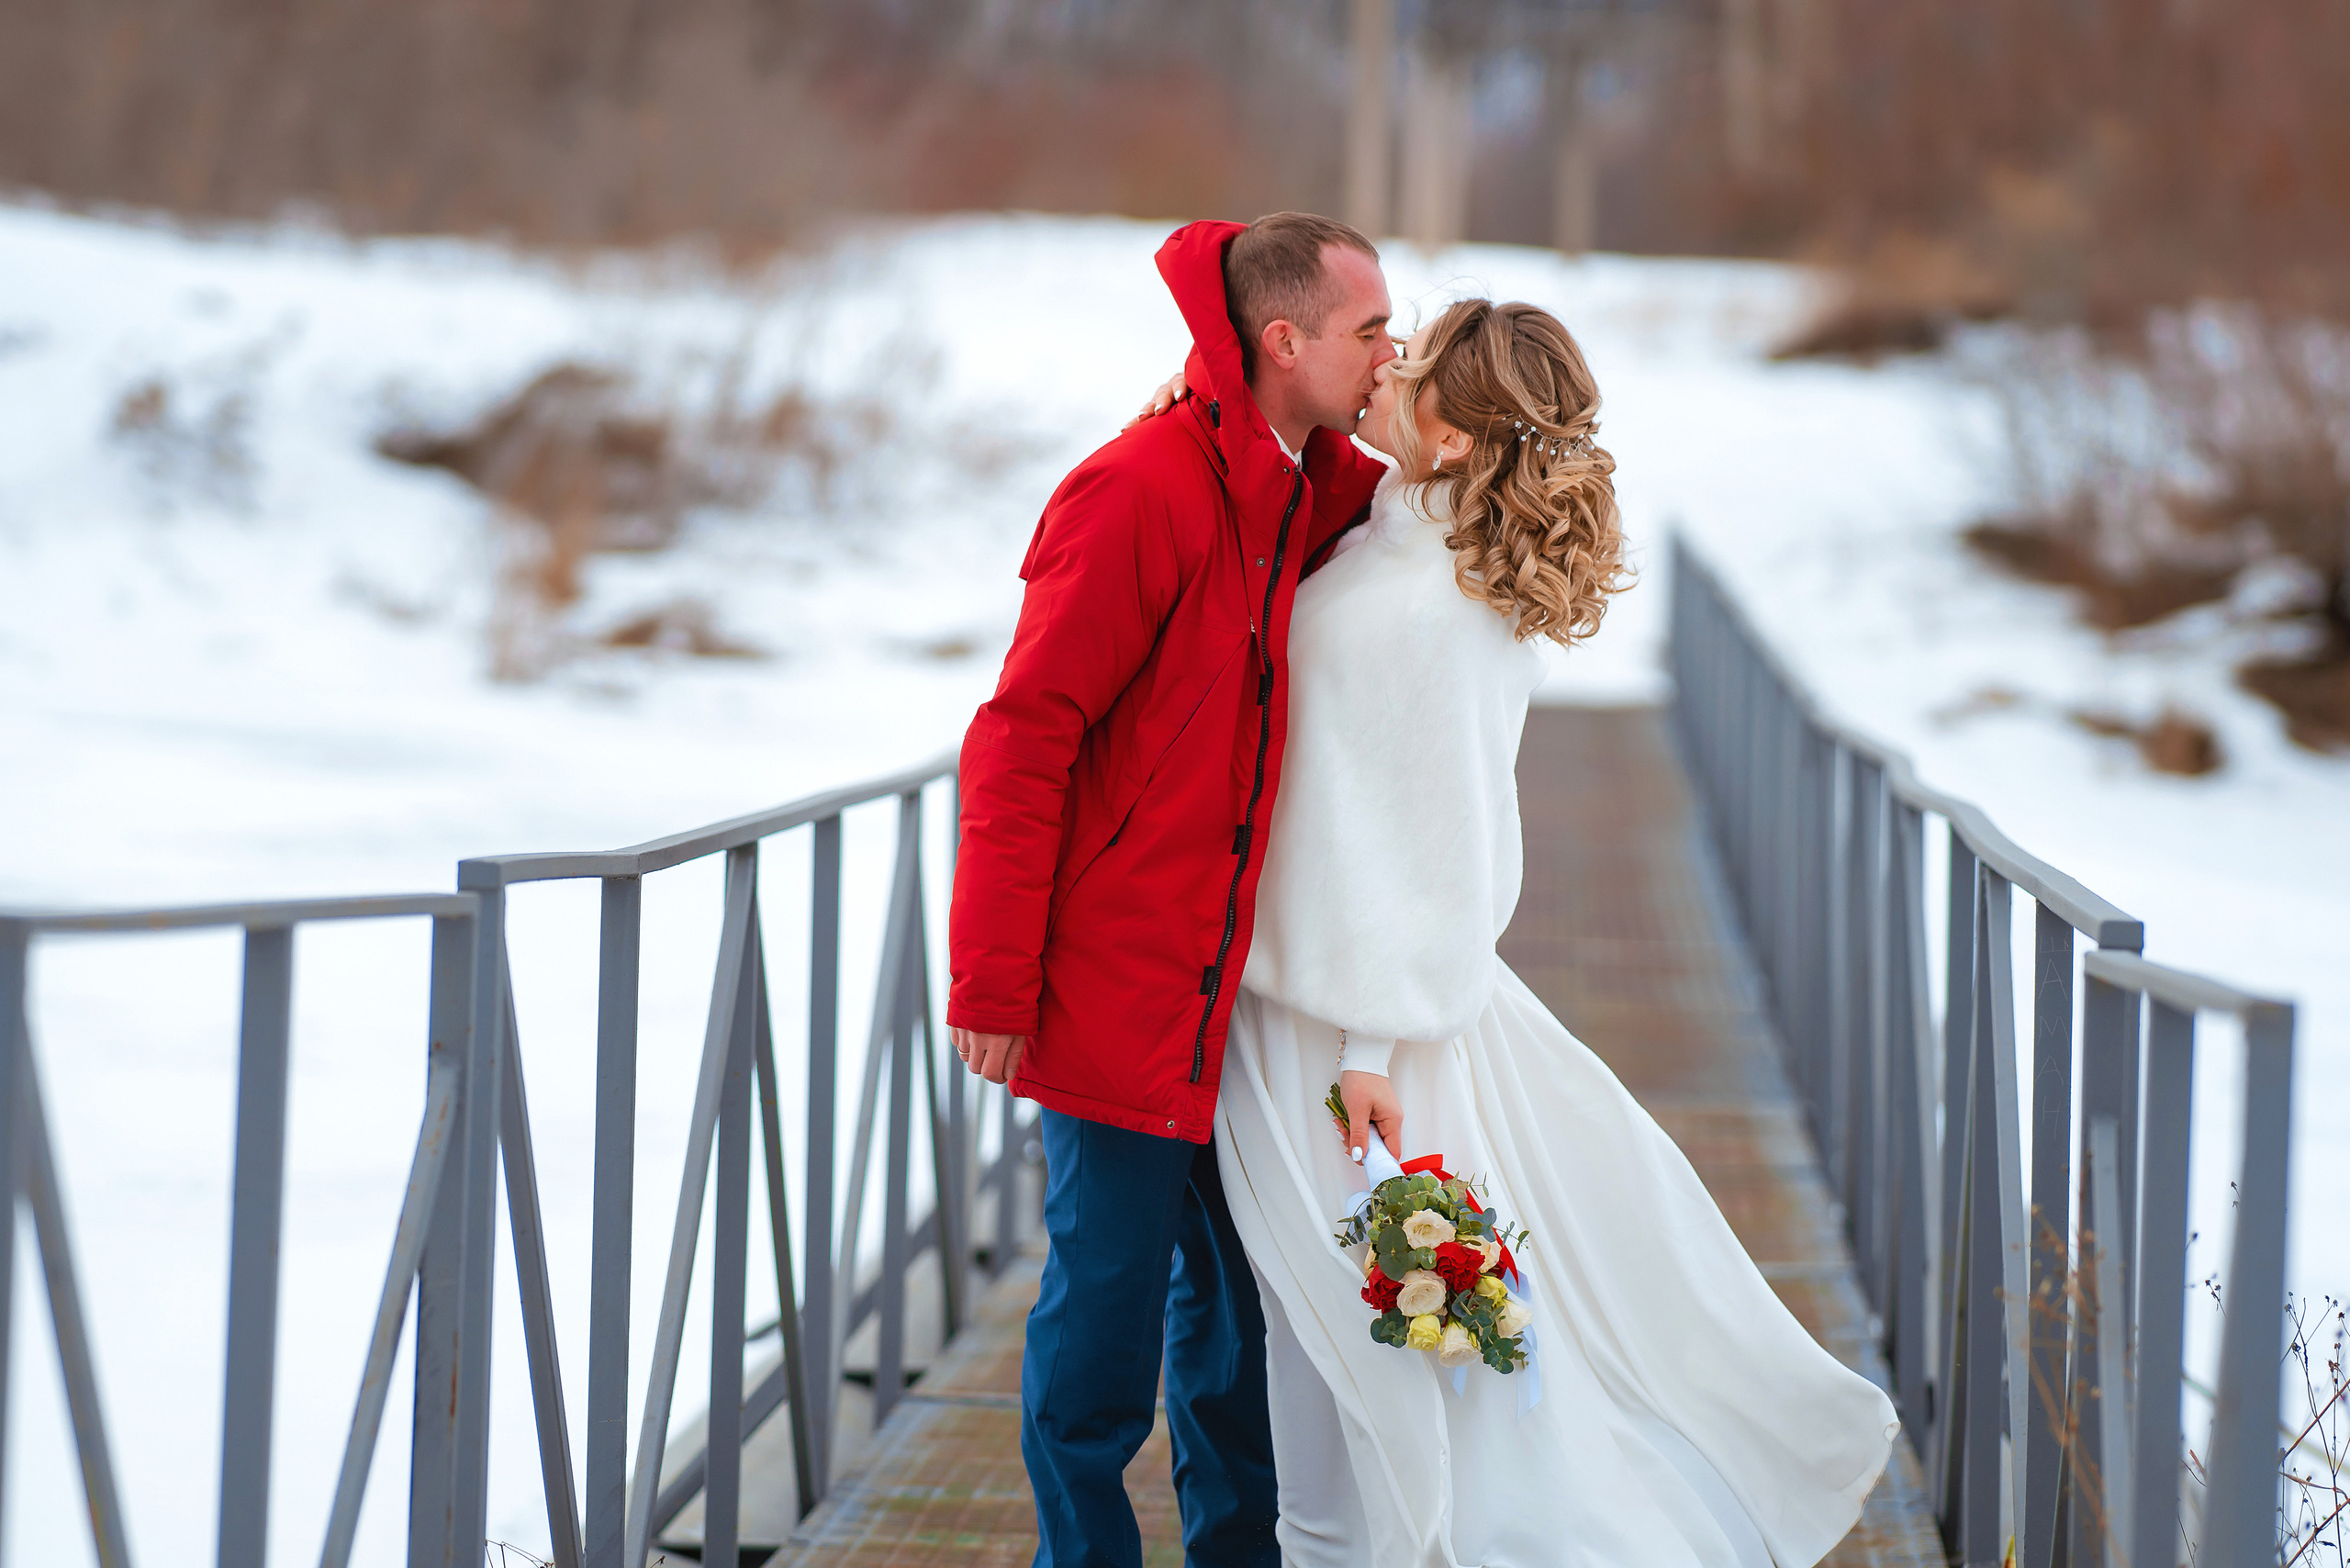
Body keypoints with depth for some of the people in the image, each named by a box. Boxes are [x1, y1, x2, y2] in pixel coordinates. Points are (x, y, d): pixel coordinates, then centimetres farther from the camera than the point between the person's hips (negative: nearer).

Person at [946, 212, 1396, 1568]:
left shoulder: (1315, 496, 8)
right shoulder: (1142, 490, -16)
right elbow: (1022, 740, -16)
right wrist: (994, 981, -18)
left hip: (1230, 980, 8)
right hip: (1118, 980, -8)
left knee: (1234, 1287, 14)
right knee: (1108, 1293, -1)